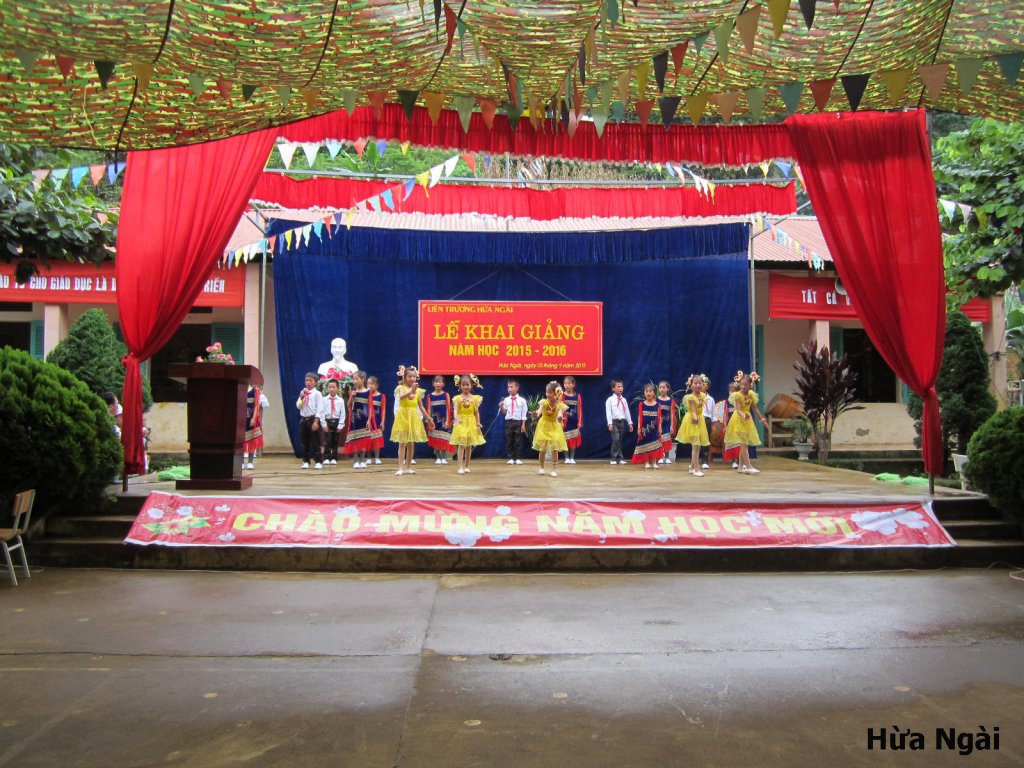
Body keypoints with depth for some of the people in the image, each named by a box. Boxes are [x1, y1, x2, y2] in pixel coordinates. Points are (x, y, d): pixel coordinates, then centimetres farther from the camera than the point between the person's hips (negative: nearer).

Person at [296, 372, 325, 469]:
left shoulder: (317, 393, -6)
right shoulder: (302, 393, 10)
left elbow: (319, 409, -11)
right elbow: (298, 406, 8)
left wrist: (316, 421, -17)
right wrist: (301, 397, -8)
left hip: (313, 419, -5)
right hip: (303, 419, 5)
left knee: (315, 442, -2)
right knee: (304, 442, 9)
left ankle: (319, 462, 4)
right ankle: (305, 461, 18)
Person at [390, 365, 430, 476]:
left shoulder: (418, 390, 7)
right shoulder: (401, 388, -5)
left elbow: (421, 407, 12)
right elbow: (401, 396, -29)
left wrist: (428, 418, 11)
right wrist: (411, 390, -44)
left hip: (414, 417, 4)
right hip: (403, 416, -4)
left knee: (411, 443, 8)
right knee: (402, 442, -3)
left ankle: (408, 467, 16)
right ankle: (401, 468, -1)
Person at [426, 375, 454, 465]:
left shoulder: (446, 395, 0)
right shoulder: (430, 396, 2)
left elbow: (448, 409, -3)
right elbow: (429, 409, 2)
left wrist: (447, 421, -8)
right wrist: (429, 421, -2)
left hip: (443, 420, -1)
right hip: (434, 420, 1)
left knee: (444, 440, -2)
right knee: (435, 440, 4)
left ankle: (444, 458, 6)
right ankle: (437, 457, 13)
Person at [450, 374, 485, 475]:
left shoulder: (475, 398, 4)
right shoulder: (458, 398, -3)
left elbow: (476, 412, 8)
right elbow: (456, 410, -14)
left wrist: (478, 423, 3)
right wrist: (456, 418, -33)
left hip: (471, 423, 3)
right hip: (461, 423, -3)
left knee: (469, 445, 9)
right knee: (461, 444, -9)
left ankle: (466, 466, 20)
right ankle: (460, 467, -10)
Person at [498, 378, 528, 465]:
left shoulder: (522, 400, -3)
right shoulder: (506, 400, 3)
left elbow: (524, 414, -2)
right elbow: (504, 412, 9)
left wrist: (523, 425, -5)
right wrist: (501, 407, -10)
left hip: (518, 422, -2)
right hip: (508, 422, 2)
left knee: (518, 441, 2)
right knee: (509, 441, 5)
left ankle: (518, 458, 11)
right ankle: (511, 458, 14)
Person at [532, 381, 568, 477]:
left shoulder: (559, 404, -16)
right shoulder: (544, 402, -16)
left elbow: (560, 412, -35)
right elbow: (540, 409, -36)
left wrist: (560, 416, -61)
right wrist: (537, 413, -61)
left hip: (554, 427, 0)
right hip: (544, 426, 0)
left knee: (555, 448, -6)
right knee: (542, 448, 1)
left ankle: (554, 469, 4)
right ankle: (541, 467, 19)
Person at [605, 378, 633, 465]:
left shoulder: (623, 400, 11)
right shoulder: (610, 400, -4)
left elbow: (627, 412, 14)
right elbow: (608, 412, -8)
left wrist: (630, 423, 12)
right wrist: (610, 423, -16)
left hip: (622, 421, 5)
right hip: (614, 421, -5)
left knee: (620, 440, 8)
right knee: (616, 439, -15)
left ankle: (619, 458, 13)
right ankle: (614, 458, -7)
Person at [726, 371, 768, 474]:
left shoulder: (751, 395, 4)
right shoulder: (737, 395, -15)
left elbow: (755, 409, 12)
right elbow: (738, 409, -24)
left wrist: (762, 419, 14)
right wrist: (743, 415, -44)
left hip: (748, 420, 7)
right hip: (739, 420, -7)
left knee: (744, 444, 10)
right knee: (744, 444, -10)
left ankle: (741, 466, 17)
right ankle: (748, 466, -12)